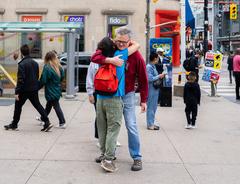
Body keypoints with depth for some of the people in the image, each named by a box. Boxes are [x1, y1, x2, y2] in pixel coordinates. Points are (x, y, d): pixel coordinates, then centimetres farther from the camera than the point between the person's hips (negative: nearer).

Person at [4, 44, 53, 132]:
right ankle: (47, 122, 1)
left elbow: (20, 79, -19)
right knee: (37, 105, 10)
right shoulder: (35, 63, 8)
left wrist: (17, 92, -16)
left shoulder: (22, 64, -16)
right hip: (34, 89, 7)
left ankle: (14, 124, 19)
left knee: (18, 106, 9)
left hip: (25, 89, -6)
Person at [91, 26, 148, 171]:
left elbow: (143, 79, -8)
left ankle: (137, 157, 3)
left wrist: (143, 100, -7)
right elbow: (94, 57, -21)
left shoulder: (136, 56, -13)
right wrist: (110, 60, -37)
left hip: (127, 94, -3)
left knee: (131, 126, -5)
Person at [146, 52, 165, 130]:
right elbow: (150, 78, -23)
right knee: (151, 107, -2)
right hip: (151, 90, -10)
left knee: (154, 107, 15)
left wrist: (160, 76, 6)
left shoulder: (153, 66, 12)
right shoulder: (149, 67, -17)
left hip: (155, 89, 10)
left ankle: (151, 123, 24)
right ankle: (150, 125, 5)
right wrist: (159, 76, -14)